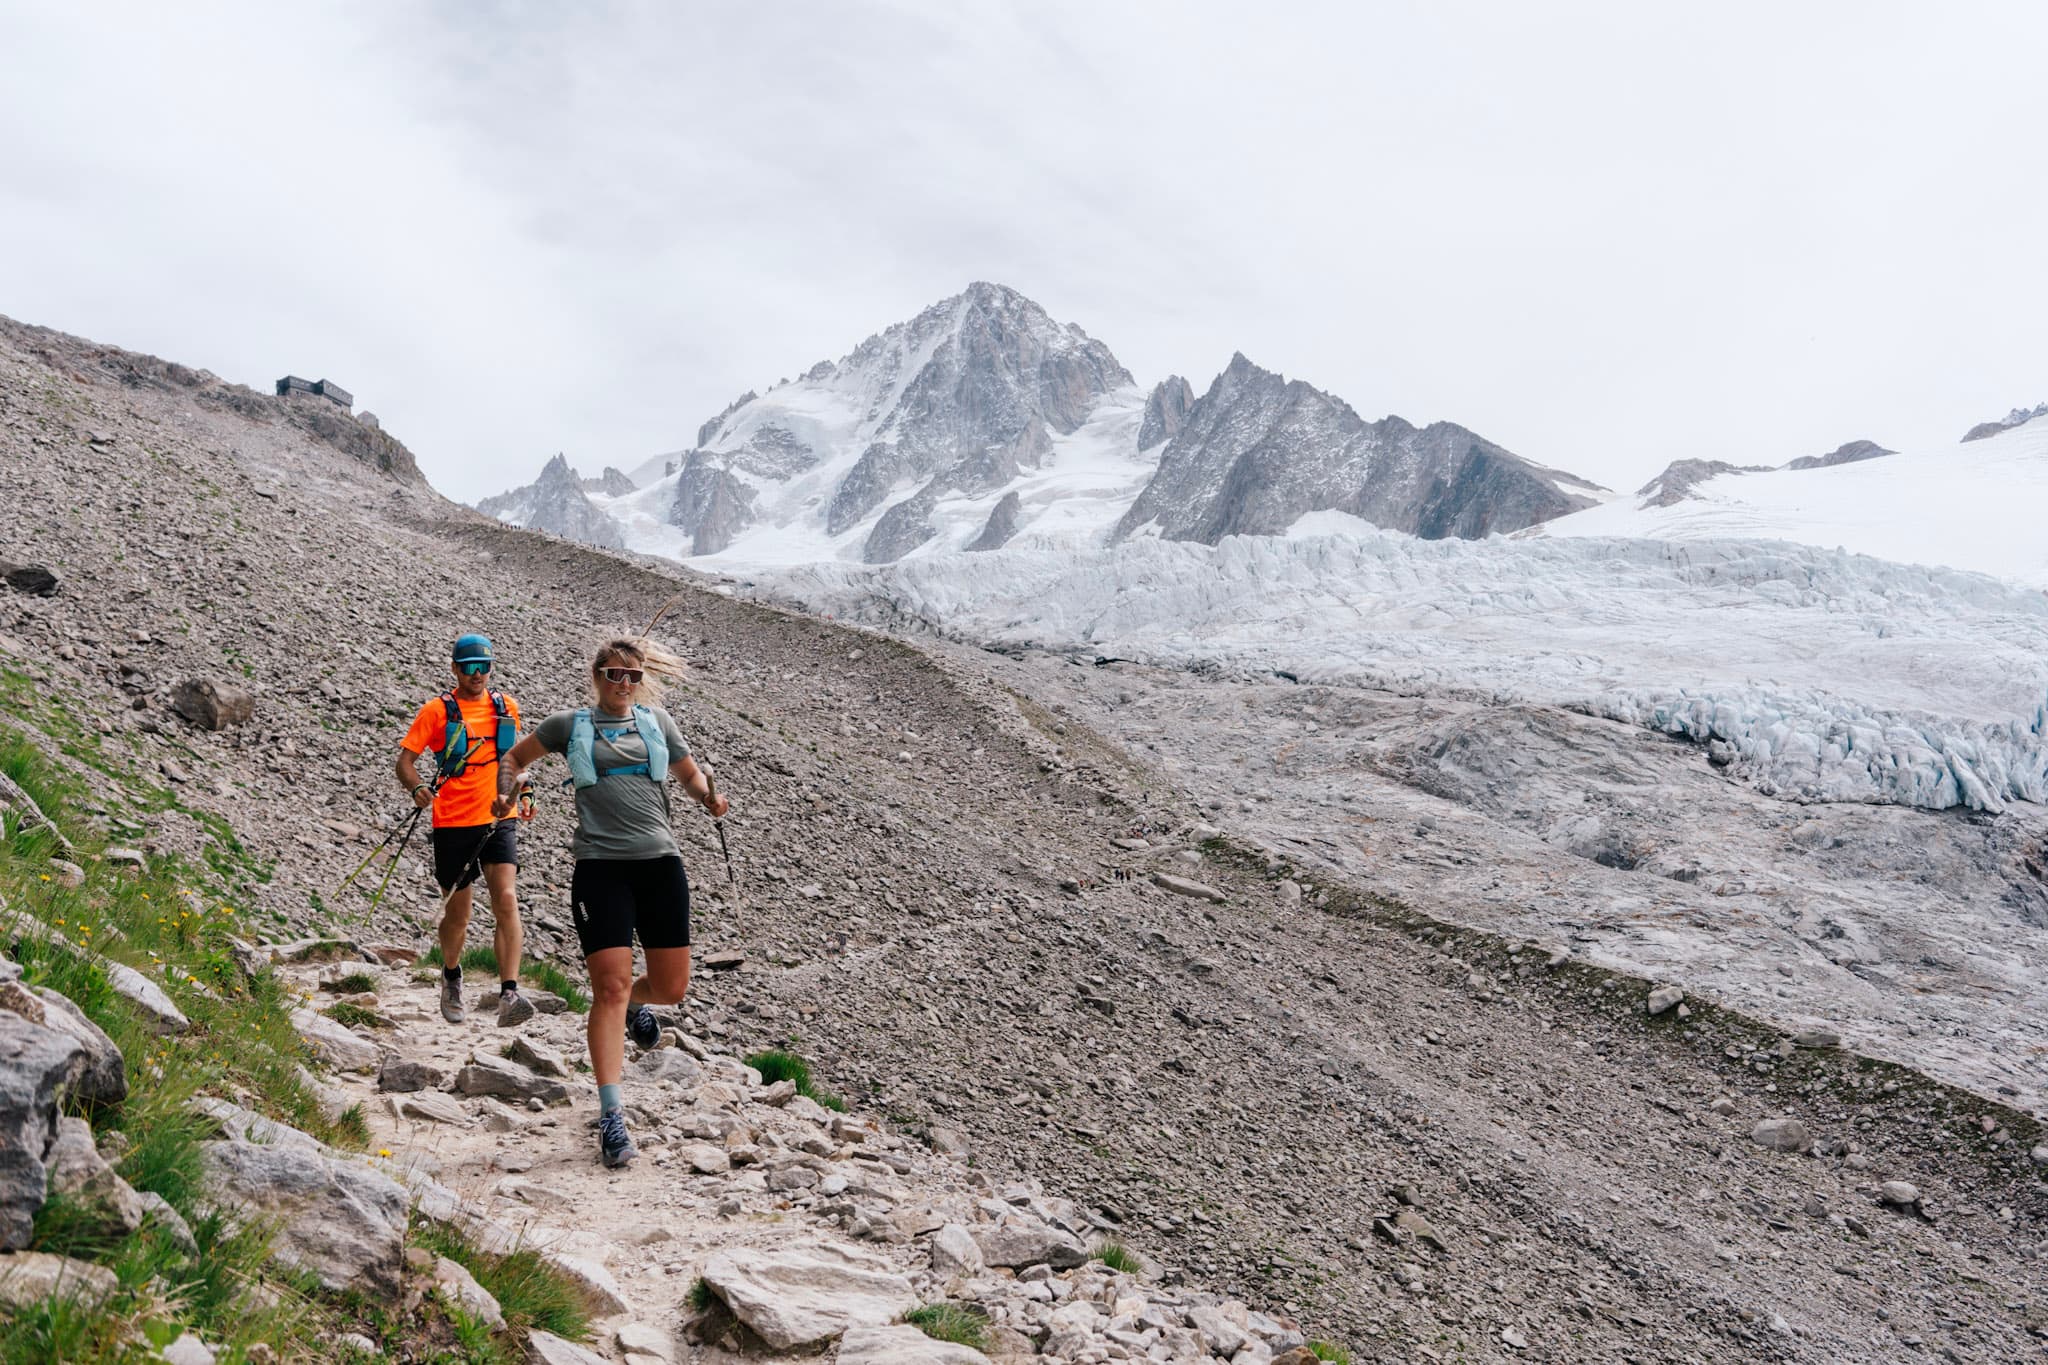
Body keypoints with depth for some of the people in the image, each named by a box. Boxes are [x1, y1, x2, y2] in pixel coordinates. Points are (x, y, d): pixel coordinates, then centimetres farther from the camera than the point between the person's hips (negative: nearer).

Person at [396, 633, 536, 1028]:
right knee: (456, 915, 10)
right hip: (453, 823, -1)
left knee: (506, 900, -18)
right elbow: (405, 761, -3)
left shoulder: (507, 707, 7)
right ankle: (451, 977, 39)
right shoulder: (437, 710, -2)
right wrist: (417, 788, -22)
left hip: (498, 820, 1)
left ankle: (509, 995, -24)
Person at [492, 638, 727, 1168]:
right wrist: (505, 795, 5)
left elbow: (690, 774, 25)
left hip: (660, 861, 3)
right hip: (601, 865, -3)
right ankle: (611, 1115, -6)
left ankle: (635, 1004, 42)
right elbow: (516, 757, 25)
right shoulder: (569, 724, 11)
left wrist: (709, 798, 3)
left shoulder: (657, 721, 16)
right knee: (610, 987, -11)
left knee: (671, 987, 4)